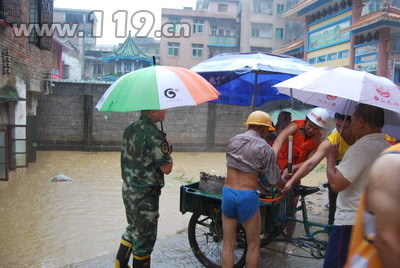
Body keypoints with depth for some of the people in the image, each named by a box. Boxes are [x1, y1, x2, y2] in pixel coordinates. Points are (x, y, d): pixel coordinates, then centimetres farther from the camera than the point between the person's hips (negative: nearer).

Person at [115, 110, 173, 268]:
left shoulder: (129, 129, 4)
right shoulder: (154, 136, -22)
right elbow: (167, 169, -19)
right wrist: (167, 149, -2)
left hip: (128, 189, 9)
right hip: (145, 195, -9)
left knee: (133, 229, 26)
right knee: (144, 236, 8)